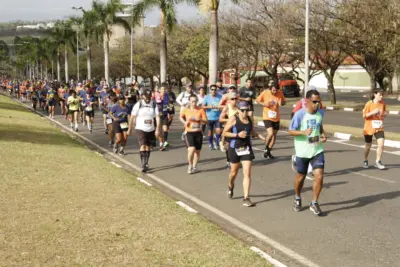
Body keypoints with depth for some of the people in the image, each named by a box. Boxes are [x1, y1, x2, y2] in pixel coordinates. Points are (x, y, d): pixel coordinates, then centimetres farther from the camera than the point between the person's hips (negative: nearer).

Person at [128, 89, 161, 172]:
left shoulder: (154, 105, 2)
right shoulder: (138, 105, -4)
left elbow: (157, 117, -4)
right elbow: (132, 117, 0)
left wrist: (157, 129, -13)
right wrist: (130, 129, 1)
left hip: (151, 130, 3)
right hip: (140, 129, -3)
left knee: (148, 147, 11)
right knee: (143, 146, -15)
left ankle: (146, 164, 27)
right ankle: (143, 165, -18)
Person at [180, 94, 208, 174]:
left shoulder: (201, 110, -3)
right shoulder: (186, 110, -3)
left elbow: (206, 121, -3)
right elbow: (181, 117, 17)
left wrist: (199, 119, -21)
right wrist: (184, 122, -2)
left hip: (198, 133, 2)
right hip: (189, 132, -2)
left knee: (197, 151, 10)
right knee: (192, 149, -20)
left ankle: (194, 166, 31)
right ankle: (190, 165, 2)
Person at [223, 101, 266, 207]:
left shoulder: (250, 120, 3)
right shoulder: (233, 119, -10)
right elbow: (224, 132, -10)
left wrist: (259, 135, 0)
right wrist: (237, 135, -22)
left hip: (246, 148, 2)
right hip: (234, 148, -2)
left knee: (247, 173, -8)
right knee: (234, 172, 15)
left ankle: (246, 198, -5)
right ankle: (230, 186, 49)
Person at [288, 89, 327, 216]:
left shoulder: (320, 113, -1)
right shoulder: (300, 114, -16)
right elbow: (290, 131, -11)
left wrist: (323, 134, -2)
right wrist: (304, 132, -28)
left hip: (317, 150, 3)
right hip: (302, 152, -3)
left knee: (319, 176, -9)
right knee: (301, 176, 14)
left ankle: (314, 203, 8)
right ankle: (297, 199, 41)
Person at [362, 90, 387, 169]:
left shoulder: (382, 103, 2)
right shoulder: (369, 104, -11)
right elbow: (364, 115, -9)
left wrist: (385, 114, -6)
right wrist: (373, 112, -24)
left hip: (379, 128, 3)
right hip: (369, 128, -3)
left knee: (381, 144, -14)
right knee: (368, 145, 11)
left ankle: (378, 161, -1)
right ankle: (365, 161, 33)